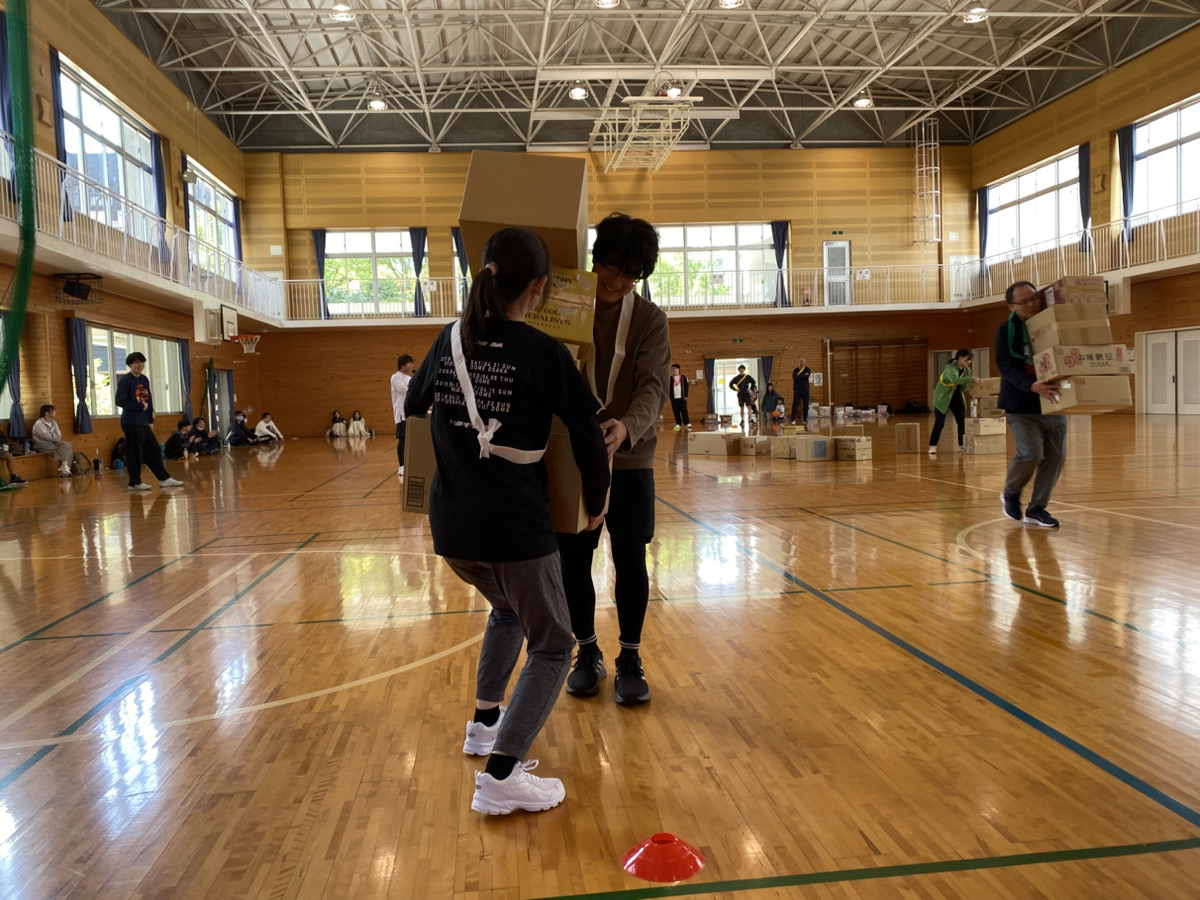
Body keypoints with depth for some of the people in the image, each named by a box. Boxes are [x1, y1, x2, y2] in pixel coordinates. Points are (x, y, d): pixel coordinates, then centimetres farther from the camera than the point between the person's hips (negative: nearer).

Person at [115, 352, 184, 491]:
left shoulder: (145, 380, 12)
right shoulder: (125, 380, -8)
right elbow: (120, 401, -14)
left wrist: (150, 420, 10)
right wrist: (139, 407, -15)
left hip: (143, 423, 7)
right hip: (131, 423, -7)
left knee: (153, 450, 9)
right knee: (135, 453, -2)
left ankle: (164, 478, 13)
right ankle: (135, 483, 6)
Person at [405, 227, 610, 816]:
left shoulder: (452, 339, 4)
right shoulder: (543, 353, -11)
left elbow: (412, 406, 19)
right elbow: (588, 435, -10)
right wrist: (595, 502, 7)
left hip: (451, 527, 6)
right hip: (515, 528, -6)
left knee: (508, 611, 32)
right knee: (551, 646, 10)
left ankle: (484, 724, 37)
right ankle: (500, 777, -2)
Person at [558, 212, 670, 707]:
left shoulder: (650, 319, -3)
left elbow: (653, 388, -16)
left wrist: (627, 426, -37)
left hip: (629, 460, -1)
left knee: (630, 561, 2)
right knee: (573, 560, 7)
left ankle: (630, 660, 19)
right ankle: (587, 653, 26)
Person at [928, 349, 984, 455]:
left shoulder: (967, 370, -2)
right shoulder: (950, 368, -24)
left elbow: (964, 388, -1)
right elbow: (955, 379, -46)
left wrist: (973, 383, -21)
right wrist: (971, 378, -53)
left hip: (956, 398, 7)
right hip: (942, 398, -7)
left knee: (962, 421, 0)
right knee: (939, 423, -10)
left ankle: (962, 446, 9)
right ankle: (932, 447, 0)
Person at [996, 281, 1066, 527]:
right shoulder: (1005, 331, -5)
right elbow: (1007, 368, -16)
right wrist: (1031, 386, -33)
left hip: (1052, 402, 4)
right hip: (1021, 404, -4)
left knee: (1056, 456, 2)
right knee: (1031, 453, -14)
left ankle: (1037, 508, 16)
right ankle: (1011, 493, 16)